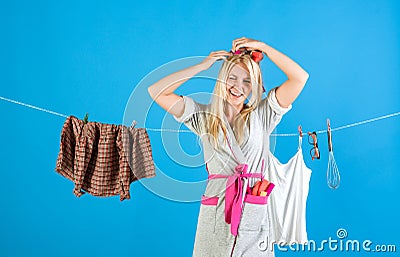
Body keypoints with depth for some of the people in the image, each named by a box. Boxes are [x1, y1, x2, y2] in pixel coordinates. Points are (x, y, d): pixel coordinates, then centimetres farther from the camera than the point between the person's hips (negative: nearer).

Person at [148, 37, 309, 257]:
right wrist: (203, 66, 0)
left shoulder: (262, 115, 5)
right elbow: (156, 92, -1)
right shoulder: (204, 116, 5)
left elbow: (300, 77, -3)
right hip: (215, 215, 0)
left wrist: (262, 47, -1)